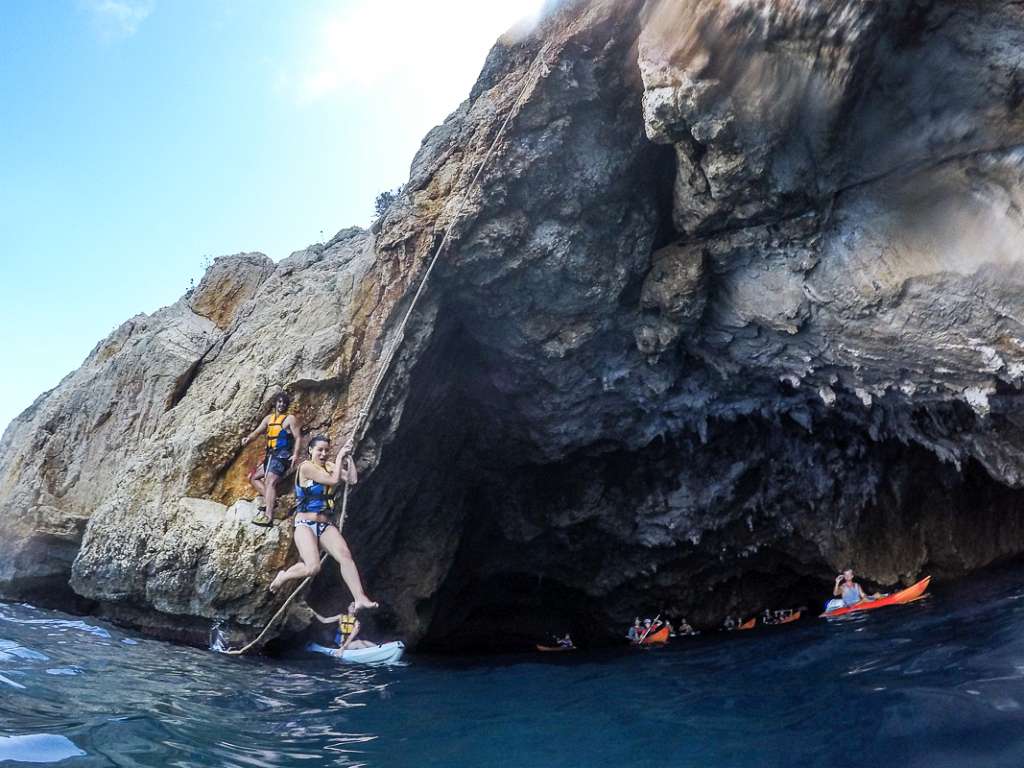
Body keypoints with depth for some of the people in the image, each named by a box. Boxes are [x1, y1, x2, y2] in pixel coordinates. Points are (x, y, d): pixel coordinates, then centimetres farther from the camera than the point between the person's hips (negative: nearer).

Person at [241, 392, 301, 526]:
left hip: (282, 455, -9)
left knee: (270, 482, -23)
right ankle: (270, 499, 6)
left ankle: (268, 516, -34)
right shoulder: (269, 418, 18)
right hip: (271, 455, 9)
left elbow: (298, 437, -9)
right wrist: (248, 438, -11)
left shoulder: (291, 418, -2)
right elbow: (257, 432, 13)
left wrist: (295, 454, -24)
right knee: (253, 477, 16)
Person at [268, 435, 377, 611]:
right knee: (313, 568, -21)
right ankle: (283, 576, 11)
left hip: (326, 525, 6)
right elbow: (334, 480, -19)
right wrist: (340, 456, -10)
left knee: (346, 556, -18)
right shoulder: (306, 466, -8)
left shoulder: (329, 466, 10)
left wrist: (348, 456, -2)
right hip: (305, 524, -5)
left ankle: (359, 599, -22)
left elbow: (352, 480, 0)